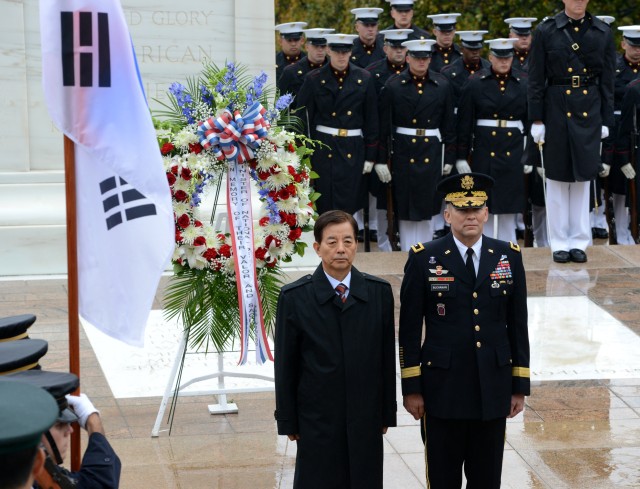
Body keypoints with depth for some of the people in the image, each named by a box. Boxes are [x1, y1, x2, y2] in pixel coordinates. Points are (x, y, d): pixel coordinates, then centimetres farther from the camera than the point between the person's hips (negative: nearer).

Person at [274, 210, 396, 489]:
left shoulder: (379, 292, 2)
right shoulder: (294, 297, -4)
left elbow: (387, 357, 6)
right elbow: (285, 365, -1)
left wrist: (387, 413, 7)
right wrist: (287, 422, -1)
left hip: (366, 421, 2)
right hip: (316, 421, -2)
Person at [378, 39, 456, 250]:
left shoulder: (442, 85, 3)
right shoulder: (393, 85, -3)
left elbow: (449, 125, 6)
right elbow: (384, 126, -3)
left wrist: (449, 159, 3)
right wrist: (383, 159, -7)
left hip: (431, 153, 2)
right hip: (403, 152, -2)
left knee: (427, 206, 7)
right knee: (405, 207, 3)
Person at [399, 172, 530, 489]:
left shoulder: (509, 256, 4)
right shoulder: (424, 258, -4)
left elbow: (518, 326, 6)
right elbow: (409, 329, -2)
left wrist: (520, 386, 5)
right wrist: (410, 388, -5)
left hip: (493, 391, 2)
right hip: (442, 389, -2)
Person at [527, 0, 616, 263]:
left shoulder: (602, 32, 3)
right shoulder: (545, 31, -3)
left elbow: (607, 80, 6)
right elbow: (535, 79, -3)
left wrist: (606, 120, 3)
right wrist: (536, 120, -6)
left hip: (589, 111, 2)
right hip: (557, 110, -2)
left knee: (583, 176, 7)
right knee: (557, 177, 5)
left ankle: (579, 241, 16)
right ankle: (560, 242, 14)